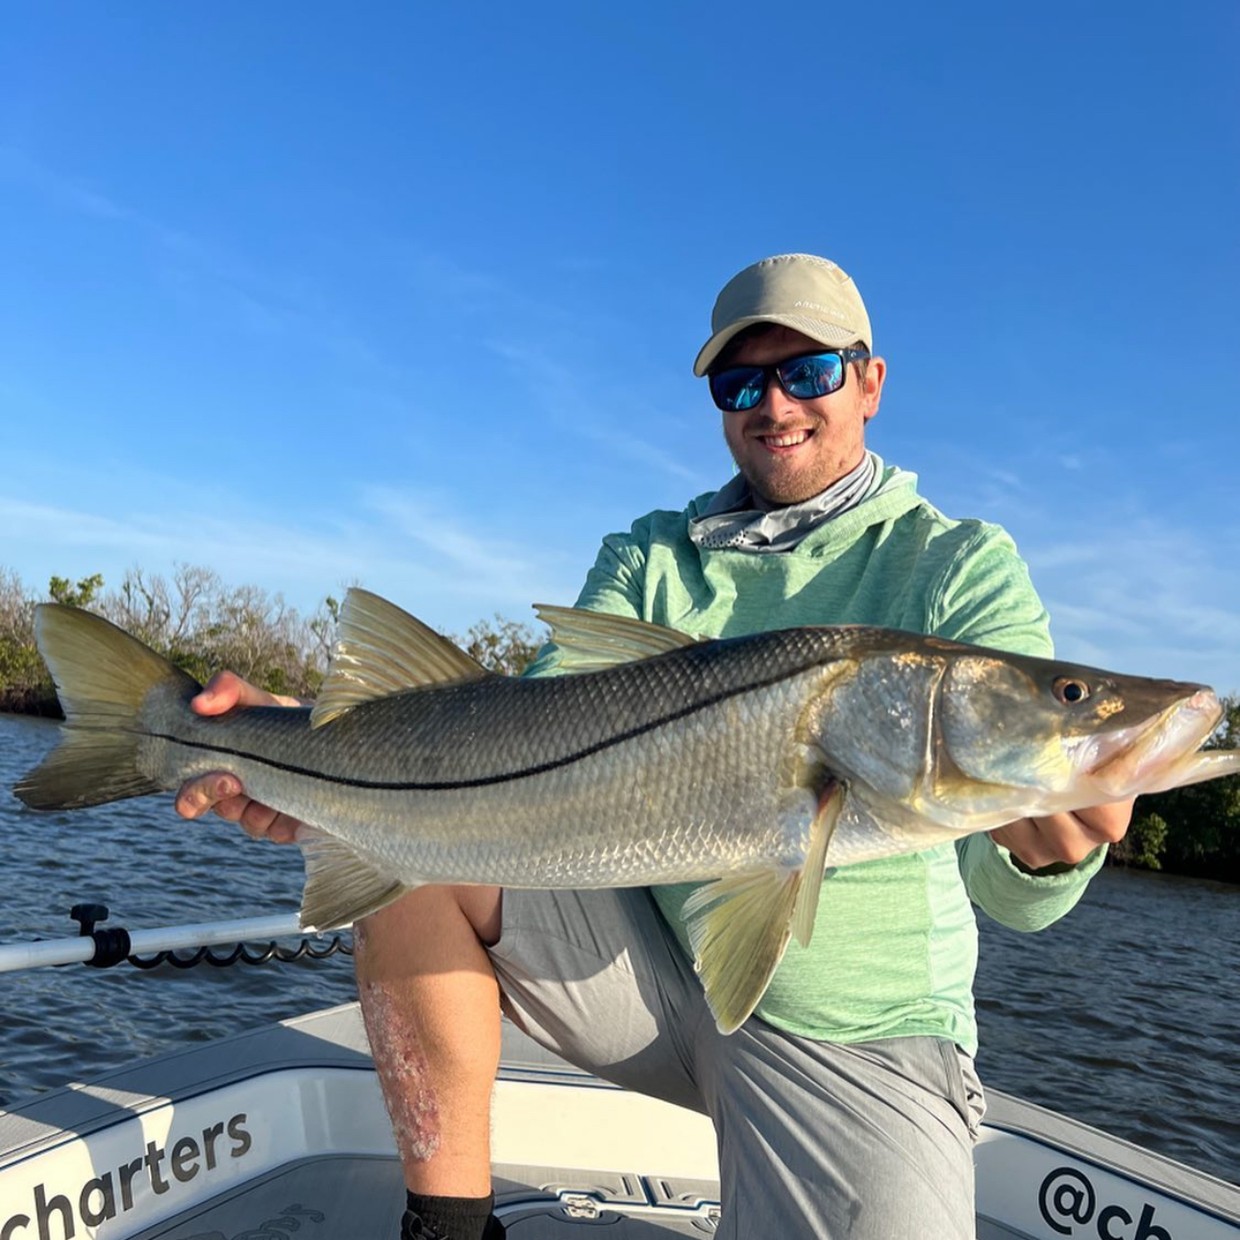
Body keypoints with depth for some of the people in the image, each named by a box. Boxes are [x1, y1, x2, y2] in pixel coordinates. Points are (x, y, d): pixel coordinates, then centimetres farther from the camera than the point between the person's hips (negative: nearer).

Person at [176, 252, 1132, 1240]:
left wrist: (1051, 840, -42)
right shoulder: (650, 561, 5)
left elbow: (1017, 899, -17)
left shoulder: (961, 567, -7)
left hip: (853, 1040, -2)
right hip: (655, 961, 3)